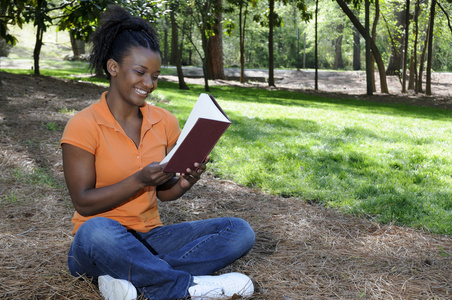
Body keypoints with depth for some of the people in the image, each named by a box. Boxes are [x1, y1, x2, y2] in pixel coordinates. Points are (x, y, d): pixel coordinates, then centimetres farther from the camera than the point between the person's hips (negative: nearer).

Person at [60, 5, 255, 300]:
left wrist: (184, 182, -14)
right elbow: (84, 203, -13)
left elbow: (164, 193, 9)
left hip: (149, 237, 6)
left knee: (239, 231, -12)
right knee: (98, 231, -41)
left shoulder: (165, 122, 4)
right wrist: (140, 180, -26)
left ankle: (131, 276, -22)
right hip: (101, 244, -5)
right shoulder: (84, 126, -10)